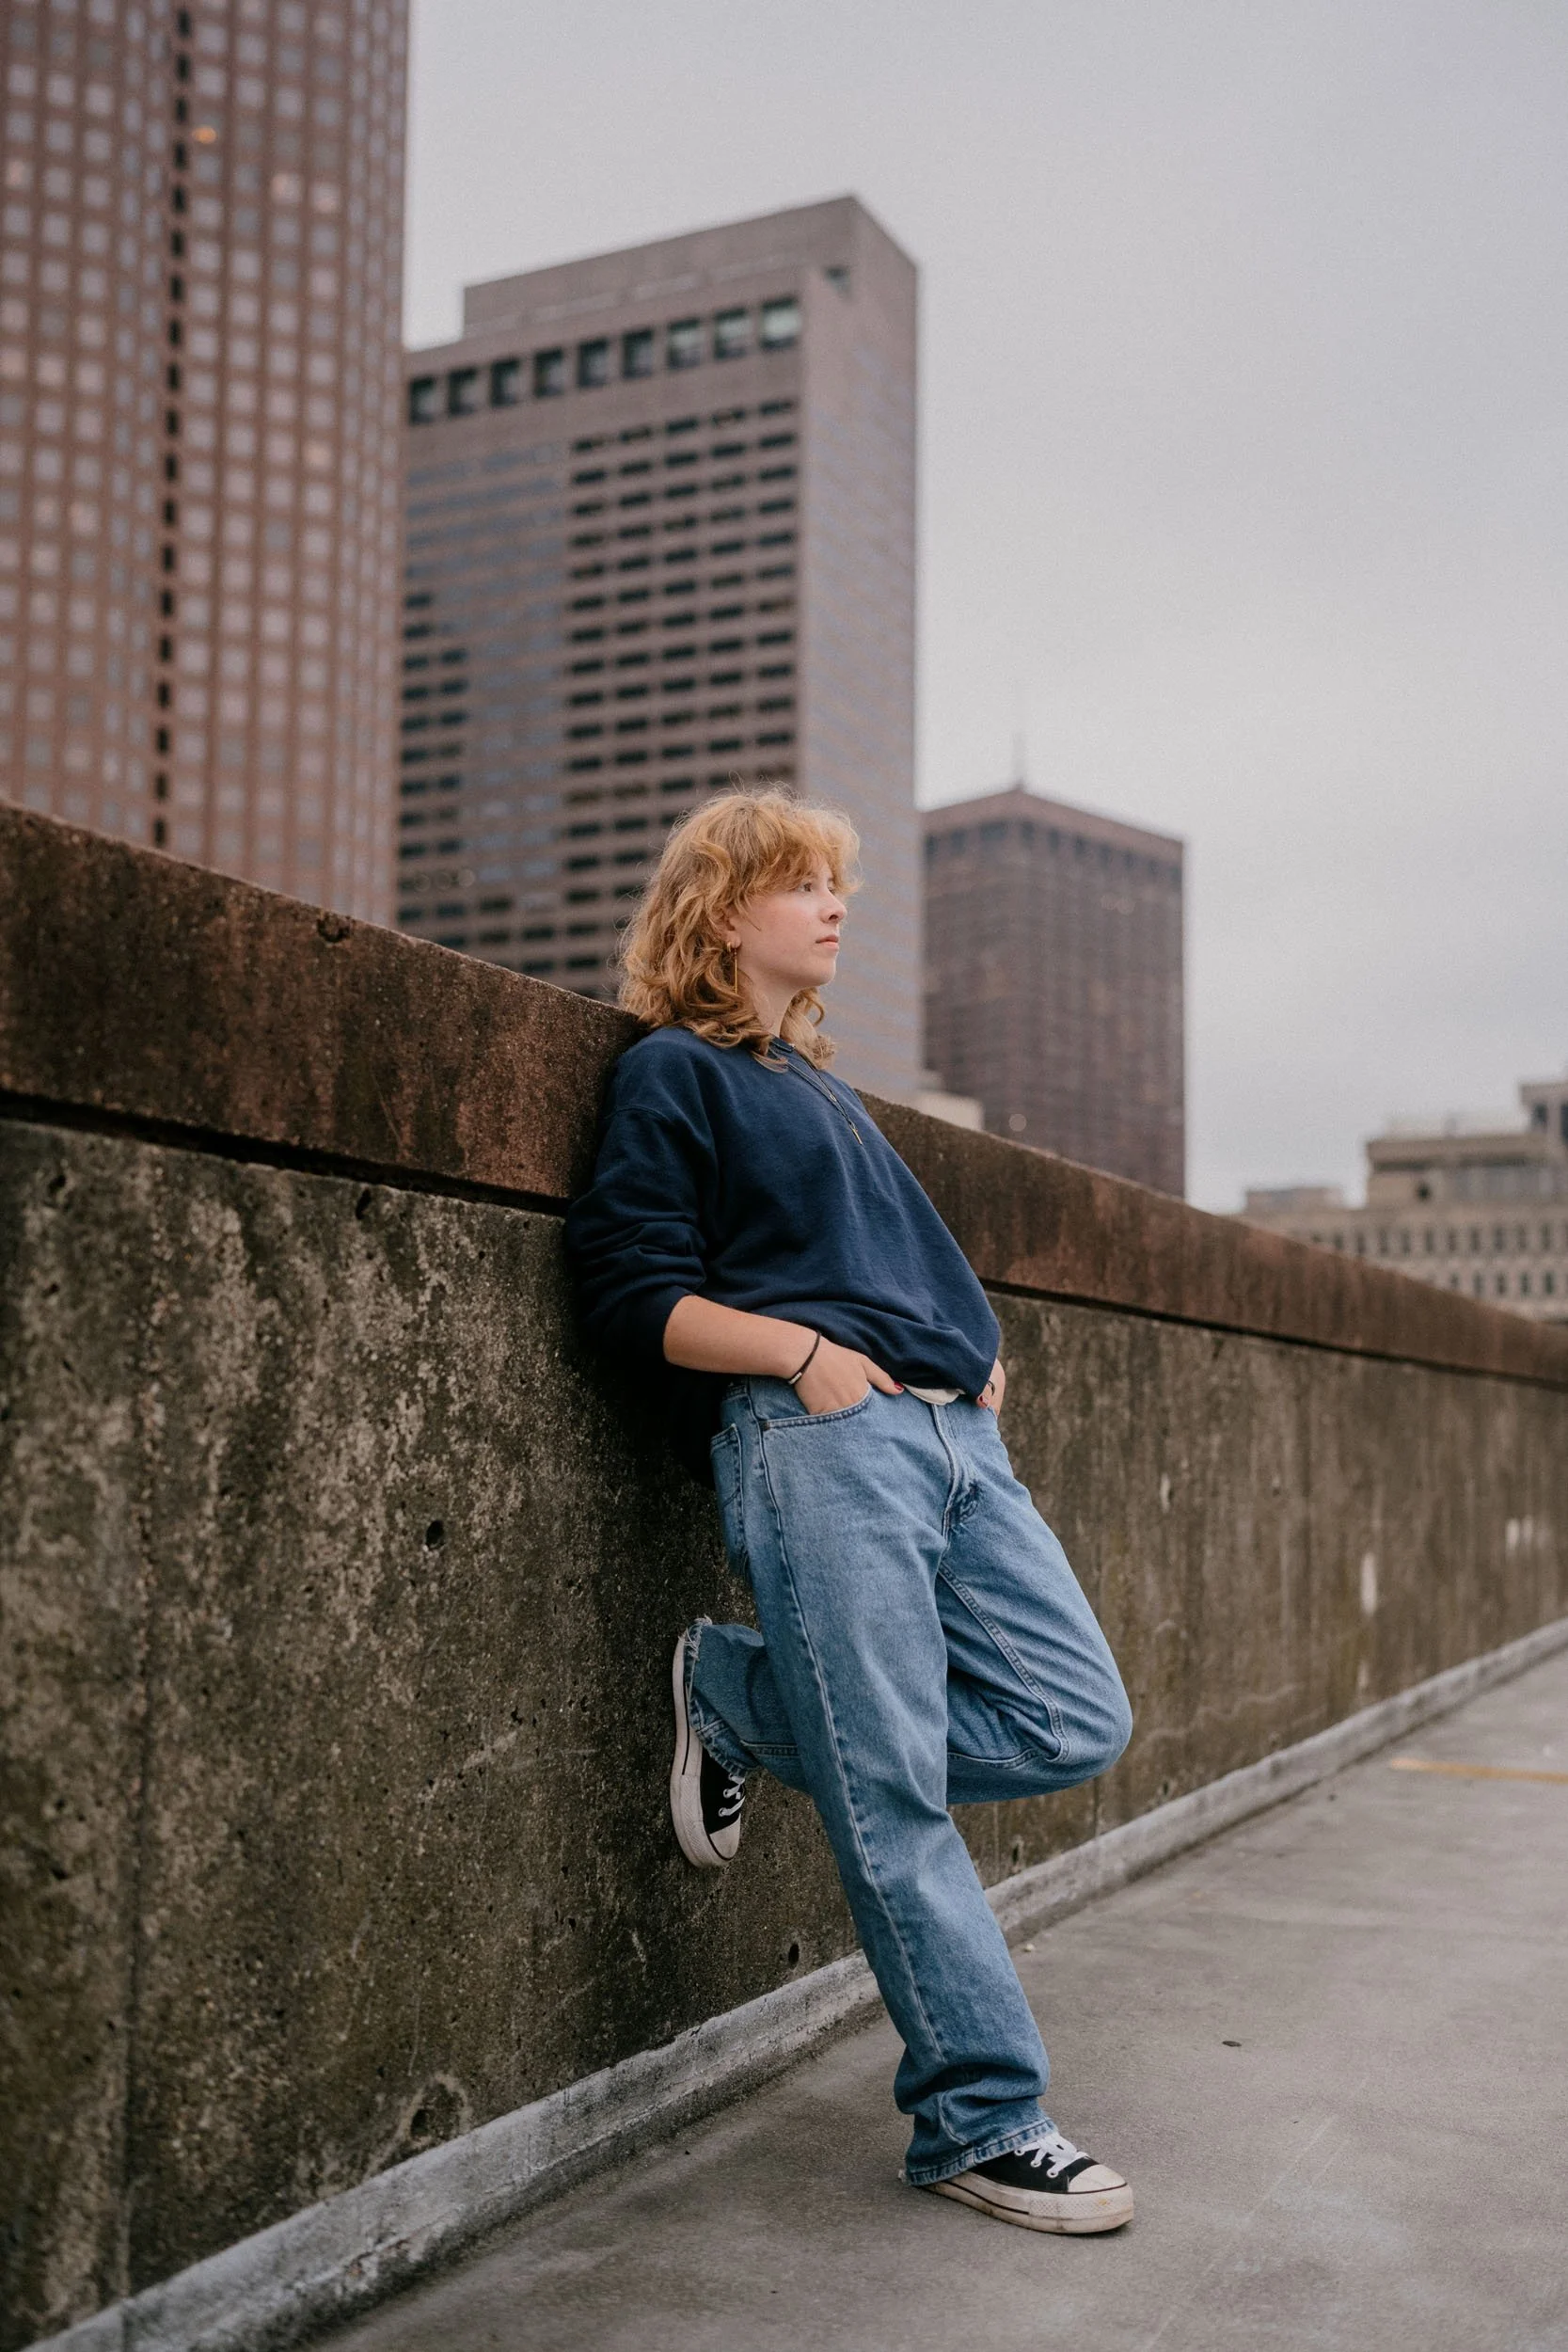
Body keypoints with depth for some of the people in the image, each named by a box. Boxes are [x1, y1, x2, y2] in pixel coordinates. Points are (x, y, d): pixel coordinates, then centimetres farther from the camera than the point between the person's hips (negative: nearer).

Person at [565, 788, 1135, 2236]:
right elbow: (634, 1295, -3)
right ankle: (980, 2121, 3)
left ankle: (745, 1699, 11)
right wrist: (802, 1349, -15)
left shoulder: (821, 1089, 29)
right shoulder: (675, 1071, 5)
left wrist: (976, 1350, 14)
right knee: (896, 1797, -9)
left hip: (953, 1431, 8)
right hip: (816, 1438, -8)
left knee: (1079, 1721, 0)